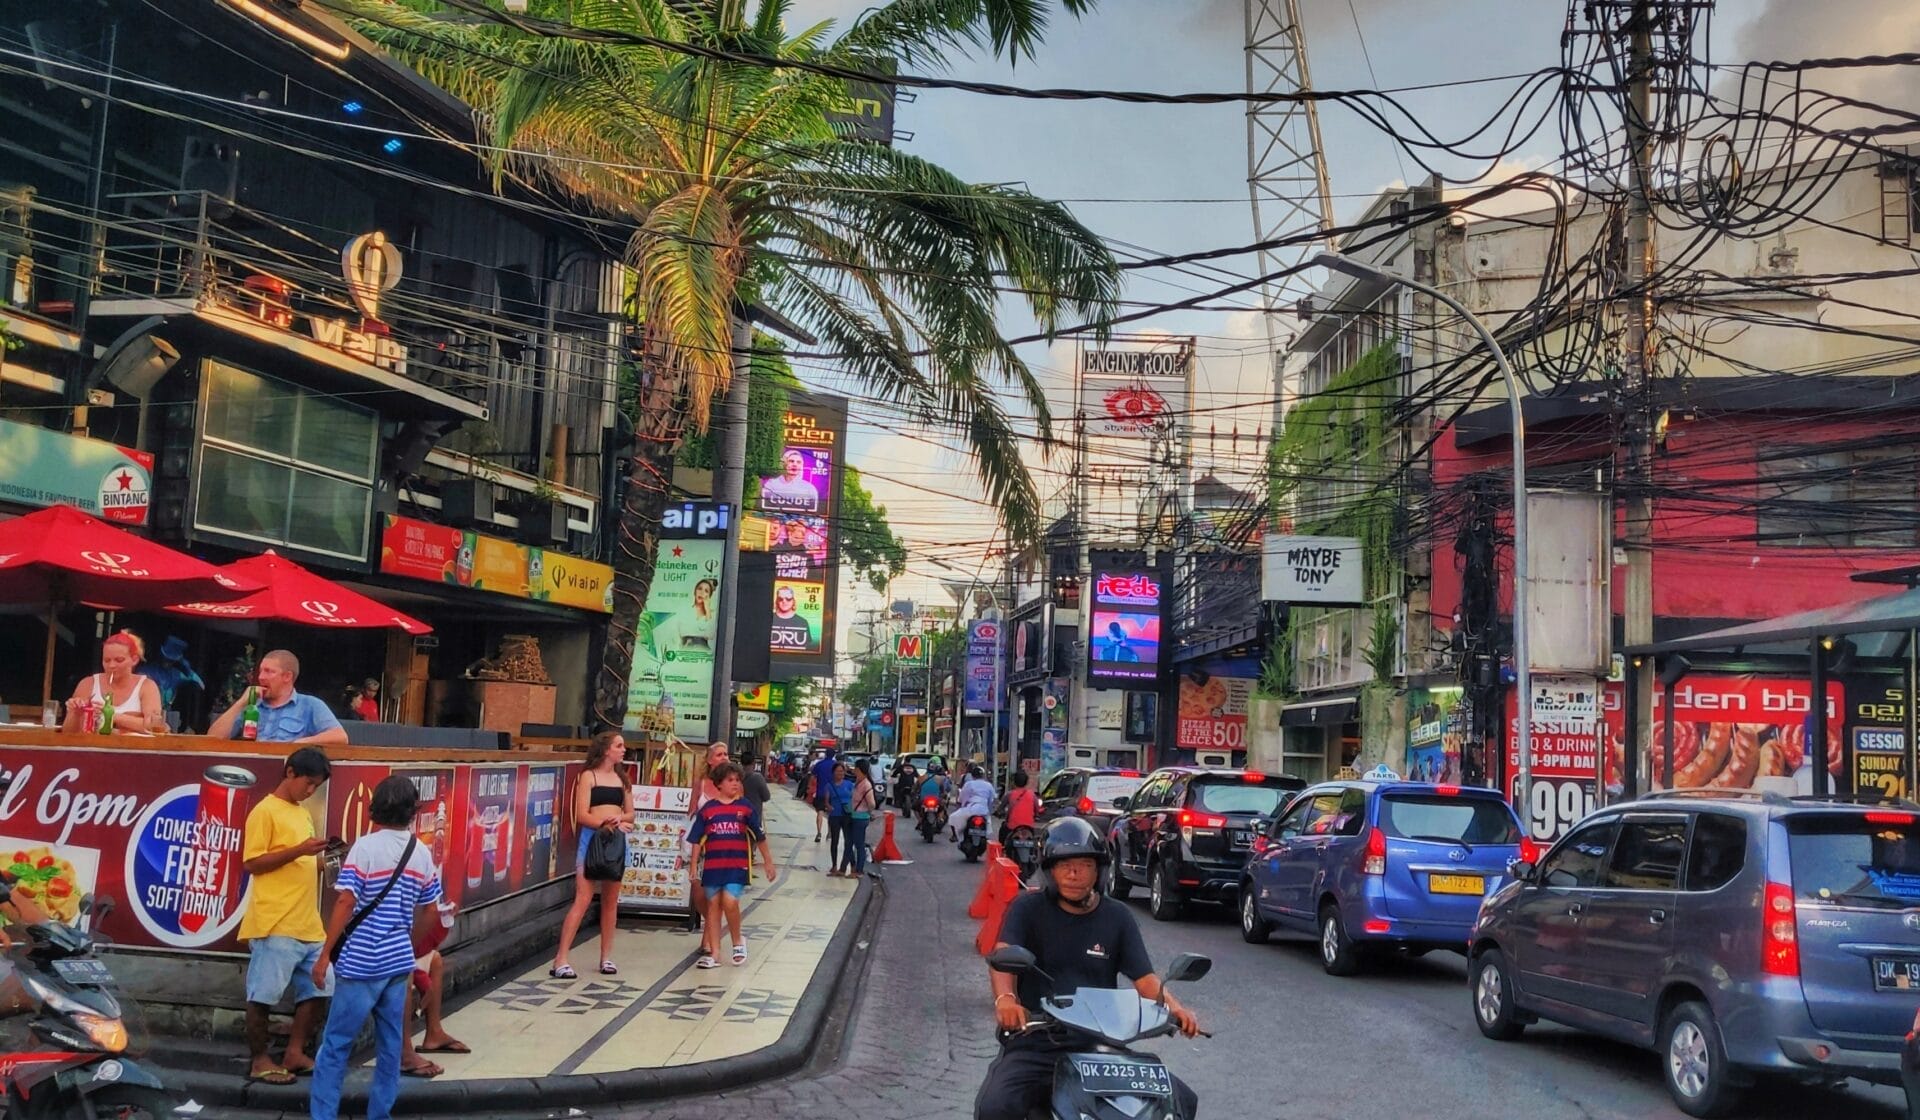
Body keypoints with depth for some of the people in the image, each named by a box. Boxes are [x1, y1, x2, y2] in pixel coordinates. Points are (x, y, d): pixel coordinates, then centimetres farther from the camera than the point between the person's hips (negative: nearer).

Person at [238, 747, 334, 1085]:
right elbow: (252, 863, -12)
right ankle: (259, 1061, 9)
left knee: (317, 990, 8)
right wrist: (298, 851, -20)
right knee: (263, 995, -1)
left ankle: (295, 1053, 17)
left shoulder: (304, 815, 20)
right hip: (275, 924, -8)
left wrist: (321, 859, 8)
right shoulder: (265, 811, -6)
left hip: (308, 924, 9)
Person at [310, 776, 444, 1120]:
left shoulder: (366, 847, -10)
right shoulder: (423, 853, 5)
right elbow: (429, 912, 12)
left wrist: (324, 955, -8)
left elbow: (345, 904, -14)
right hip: (399, 961, 5)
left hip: (361, 962, -5)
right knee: (390, 1044, 11)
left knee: (336, 1045, 3)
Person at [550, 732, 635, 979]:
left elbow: (630, 813, 14)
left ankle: (606, 957, 17)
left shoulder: (622, 778, 15)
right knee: (583, 899, -11)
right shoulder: (589, 776, -2)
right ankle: (560, 960, -11)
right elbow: (582, 815, -9)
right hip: (592, 837, -5)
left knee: (610, 901, 9)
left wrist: (620, 819, -8)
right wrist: (605, 823, -22)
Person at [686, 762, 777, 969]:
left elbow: (760, 837, 8)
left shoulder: (746, 807, 2)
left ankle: (738, 942, 8)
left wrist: (769, 862, 10)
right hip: (712, 865, 2)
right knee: (713, 906, 7)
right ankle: (713, 953, 13)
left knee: (730, 902, -16)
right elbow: (697, 840, 8)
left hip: (737, 865, -2)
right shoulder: (707, 809, 4)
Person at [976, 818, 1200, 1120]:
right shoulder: (1028, 908, 1)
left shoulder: (1117, 917, 10)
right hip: (1035, 1043, -3)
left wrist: (1174, 1007, -20)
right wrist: (1005, 998, -38)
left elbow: (1144, 977, 3)